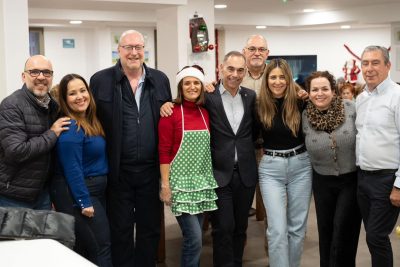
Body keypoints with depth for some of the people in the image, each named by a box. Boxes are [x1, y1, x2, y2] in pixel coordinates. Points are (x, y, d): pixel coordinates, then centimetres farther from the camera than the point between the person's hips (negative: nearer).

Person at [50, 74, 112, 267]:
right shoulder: (70, 128, -20)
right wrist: (84, 202, -21)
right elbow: (72, 169, -22)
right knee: (101, 247, -4)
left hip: (96, 190, 9)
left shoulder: (90, 121, 8)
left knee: (86, 248, 16)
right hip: (76, 194, -9)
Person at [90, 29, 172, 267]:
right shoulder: (100, 80, -3)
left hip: (151, 169, 3)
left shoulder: (160, 80, 6)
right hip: (118, 171, -2)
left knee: (150, 228, 14)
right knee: (120, 230, 10)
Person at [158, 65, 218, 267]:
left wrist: (210, 178, 10)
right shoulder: (171, 113, -9)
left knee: (194, 237, 11)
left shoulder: (205, 113, 8)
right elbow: (164, 151, -10)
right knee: (194, 238, -9)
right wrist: (165, 185, -13)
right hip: (181, 180, -6)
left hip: (203, 180, 6)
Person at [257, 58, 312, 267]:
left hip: (300, 165, 1)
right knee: (277, 230, -6)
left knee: (297, 226, 11)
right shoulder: (259, 105, -4)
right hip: (271, 168, -1)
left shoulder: (299, 103, -4)